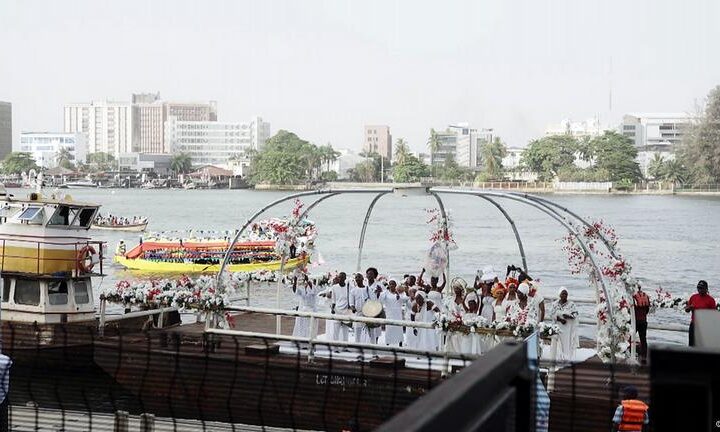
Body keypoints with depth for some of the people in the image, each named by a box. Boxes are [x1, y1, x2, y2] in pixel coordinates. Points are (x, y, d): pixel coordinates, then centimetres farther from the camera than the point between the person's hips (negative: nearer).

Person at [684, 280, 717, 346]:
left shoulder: (710, 299, -5)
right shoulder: (693, 297, 7)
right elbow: (686, 309, 13)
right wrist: (689, 307, -7)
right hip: (693, 324, 4)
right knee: (692, 344, 8)